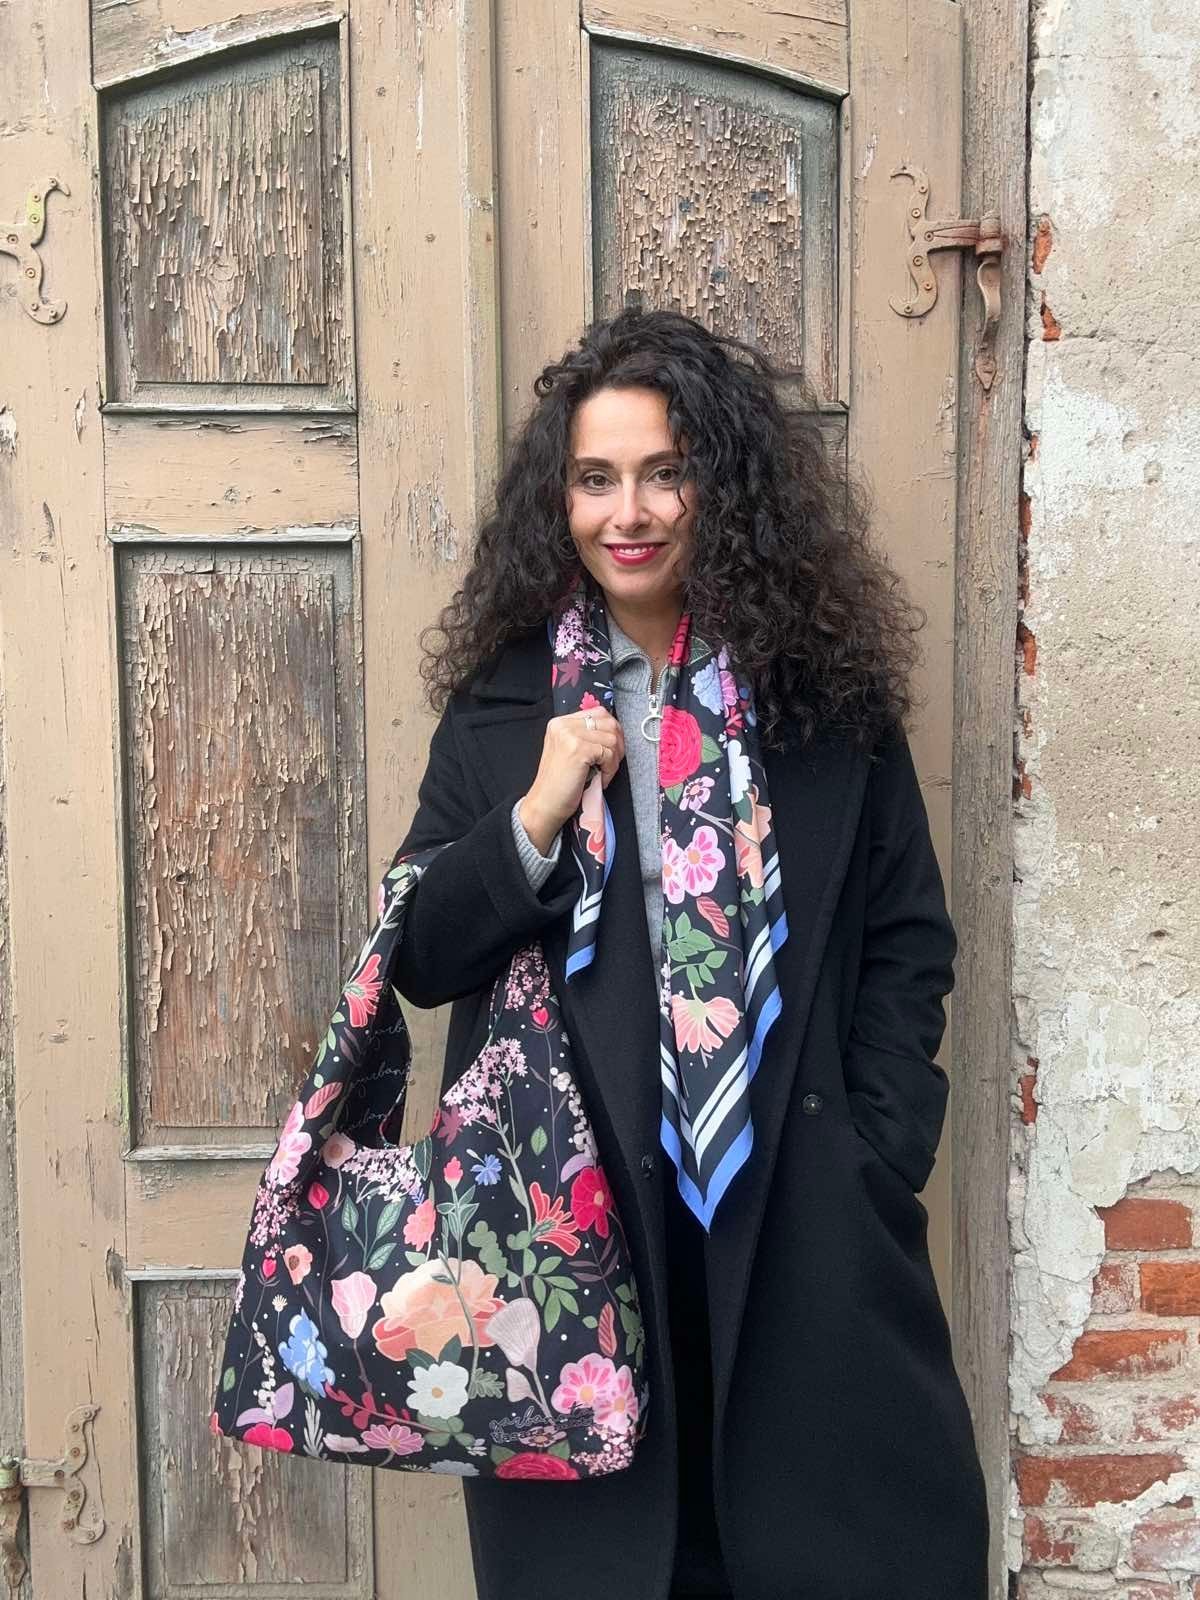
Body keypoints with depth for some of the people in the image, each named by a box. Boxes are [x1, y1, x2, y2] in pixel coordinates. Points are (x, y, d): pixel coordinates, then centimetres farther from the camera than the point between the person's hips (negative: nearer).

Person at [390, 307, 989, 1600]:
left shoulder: (828, 693, 2)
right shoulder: (498, 706, 4)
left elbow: (906, 948, 5)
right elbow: (422, 960, 2)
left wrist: (877, 1166, -4)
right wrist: (537, 816, -13)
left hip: (800, 1224, 0)